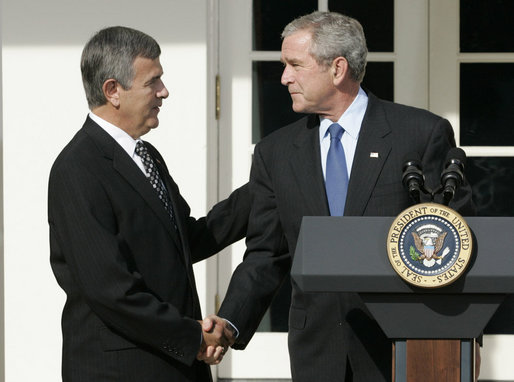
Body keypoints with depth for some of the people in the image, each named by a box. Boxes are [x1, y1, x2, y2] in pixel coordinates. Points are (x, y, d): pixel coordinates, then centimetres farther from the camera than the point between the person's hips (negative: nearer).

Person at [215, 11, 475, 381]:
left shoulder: (424, 134, -2)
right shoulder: (275, 152, 9)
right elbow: (266, 256, 8)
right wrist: (229, 326, -7)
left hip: (402, 346, -3)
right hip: (316, 352, 3)